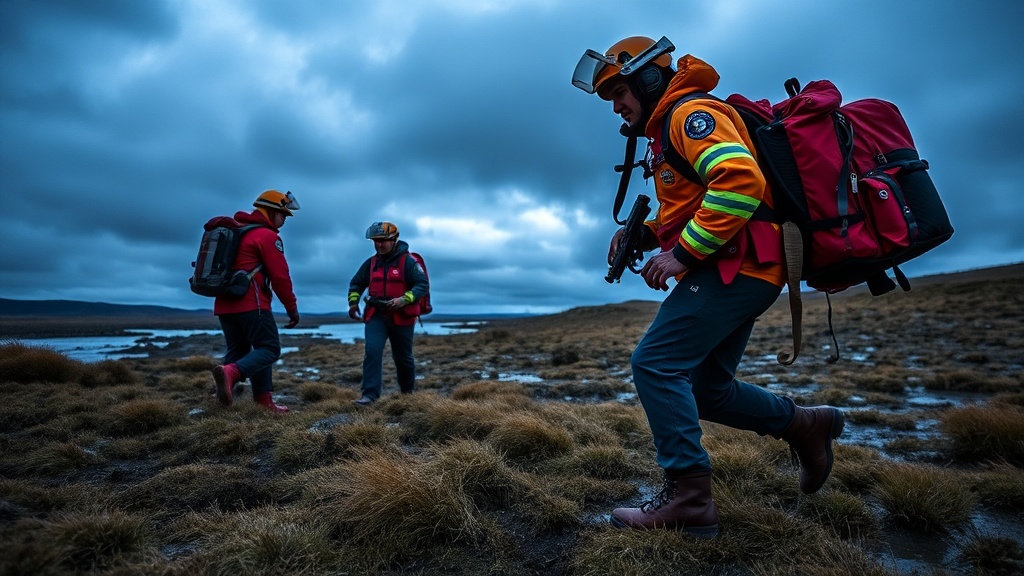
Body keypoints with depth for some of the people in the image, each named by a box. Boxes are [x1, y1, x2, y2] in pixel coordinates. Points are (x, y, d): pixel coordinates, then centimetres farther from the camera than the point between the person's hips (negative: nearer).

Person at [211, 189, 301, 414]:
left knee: (237, 352, 12)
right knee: (270, 349, -4)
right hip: (250, 304, -9)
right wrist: (292, 308, -4)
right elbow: (280, 277, -11)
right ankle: (231, 373, -25)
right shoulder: (268, 236, -7)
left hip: (225, 303, 9)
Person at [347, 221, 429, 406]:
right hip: (375, 316, 3)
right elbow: (356, 283, 16)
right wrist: (353, 302, -1)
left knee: (403, 357, 13)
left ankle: (408, 390, 38)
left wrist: (403, 300, -29)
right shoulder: (371, 263, 4)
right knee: (372, 352, -15)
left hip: (401, 317, -3)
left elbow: (423, 284, -17)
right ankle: (370, 394, -11)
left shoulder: (408, 261, -11)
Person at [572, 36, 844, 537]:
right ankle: (805, 425, 23)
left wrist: (682, 253, -22)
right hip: (739, 272, 10)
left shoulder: (691, 112, -6)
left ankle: (688, 497, -9)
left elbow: (740, 180, -24)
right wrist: (645, 234, 11)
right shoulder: (669, 131, 25)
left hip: (735, 266, -10)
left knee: (655, 364, -14)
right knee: (706, 390, 12)